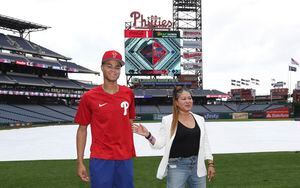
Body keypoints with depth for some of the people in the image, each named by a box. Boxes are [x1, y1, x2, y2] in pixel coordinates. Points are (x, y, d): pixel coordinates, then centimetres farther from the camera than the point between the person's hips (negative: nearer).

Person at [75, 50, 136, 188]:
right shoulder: (89, 97, -5)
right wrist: (80, 162, -1)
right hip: (100, 159, -3)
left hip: (125, 158, 3)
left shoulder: (128, 93, 4)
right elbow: (82, 129, 1)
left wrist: (130, 151, 10)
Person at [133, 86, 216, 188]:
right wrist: (148, 135, -24)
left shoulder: (199, 119, 7)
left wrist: (210, 164, 7)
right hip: (177, 167, -4)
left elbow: (205, 143, 11)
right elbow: (160, 143, -7)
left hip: (197, 165, 4)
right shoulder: (168, 120, -5)